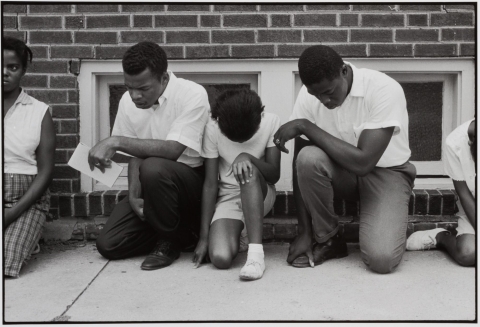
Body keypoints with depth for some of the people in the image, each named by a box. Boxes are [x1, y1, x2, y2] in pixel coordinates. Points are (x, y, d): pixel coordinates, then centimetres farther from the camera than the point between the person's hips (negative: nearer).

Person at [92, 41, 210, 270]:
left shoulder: (192, 95, -20)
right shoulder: (128, 101, -2)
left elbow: (172, 150, -30)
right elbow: (136, 154, 4)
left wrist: (116, 141, -33)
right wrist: (133, 196, -11)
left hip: (192, 180, -5)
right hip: (151, 186, 6)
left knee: (153, 169, -38)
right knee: (108, 245, -8)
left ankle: (172, 239, -10)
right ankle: (182, 231, 11)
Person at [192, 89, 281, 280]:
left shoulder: (271, 122, -14)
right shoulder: (213, 128, -15)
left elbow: (274, 176, -14)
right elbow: (210, 184, -12)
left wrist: (249, 158, -35)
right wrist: (204, 237, -13)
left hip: (261, 194, 0)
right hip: (228, 197, 0)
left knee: (247, 167, -35)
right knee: (220, 258, -25)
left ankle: (256, 253, -34)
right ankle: (239, 233, 13)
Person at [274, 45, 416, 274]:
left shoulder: (384, 90, -26)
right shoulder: (309, 94, -13)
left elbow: (363, 162, -33)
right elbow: (301, 165, -10)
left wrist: (306, 126, -30)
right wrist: (304, 233, -12)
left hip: (386, 172, -3)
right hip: (343, 171, 4)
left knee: (381, 259, -27)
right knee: (308, 158, -32)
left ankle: (385, 227, 11)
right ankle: (328, 239, -7)